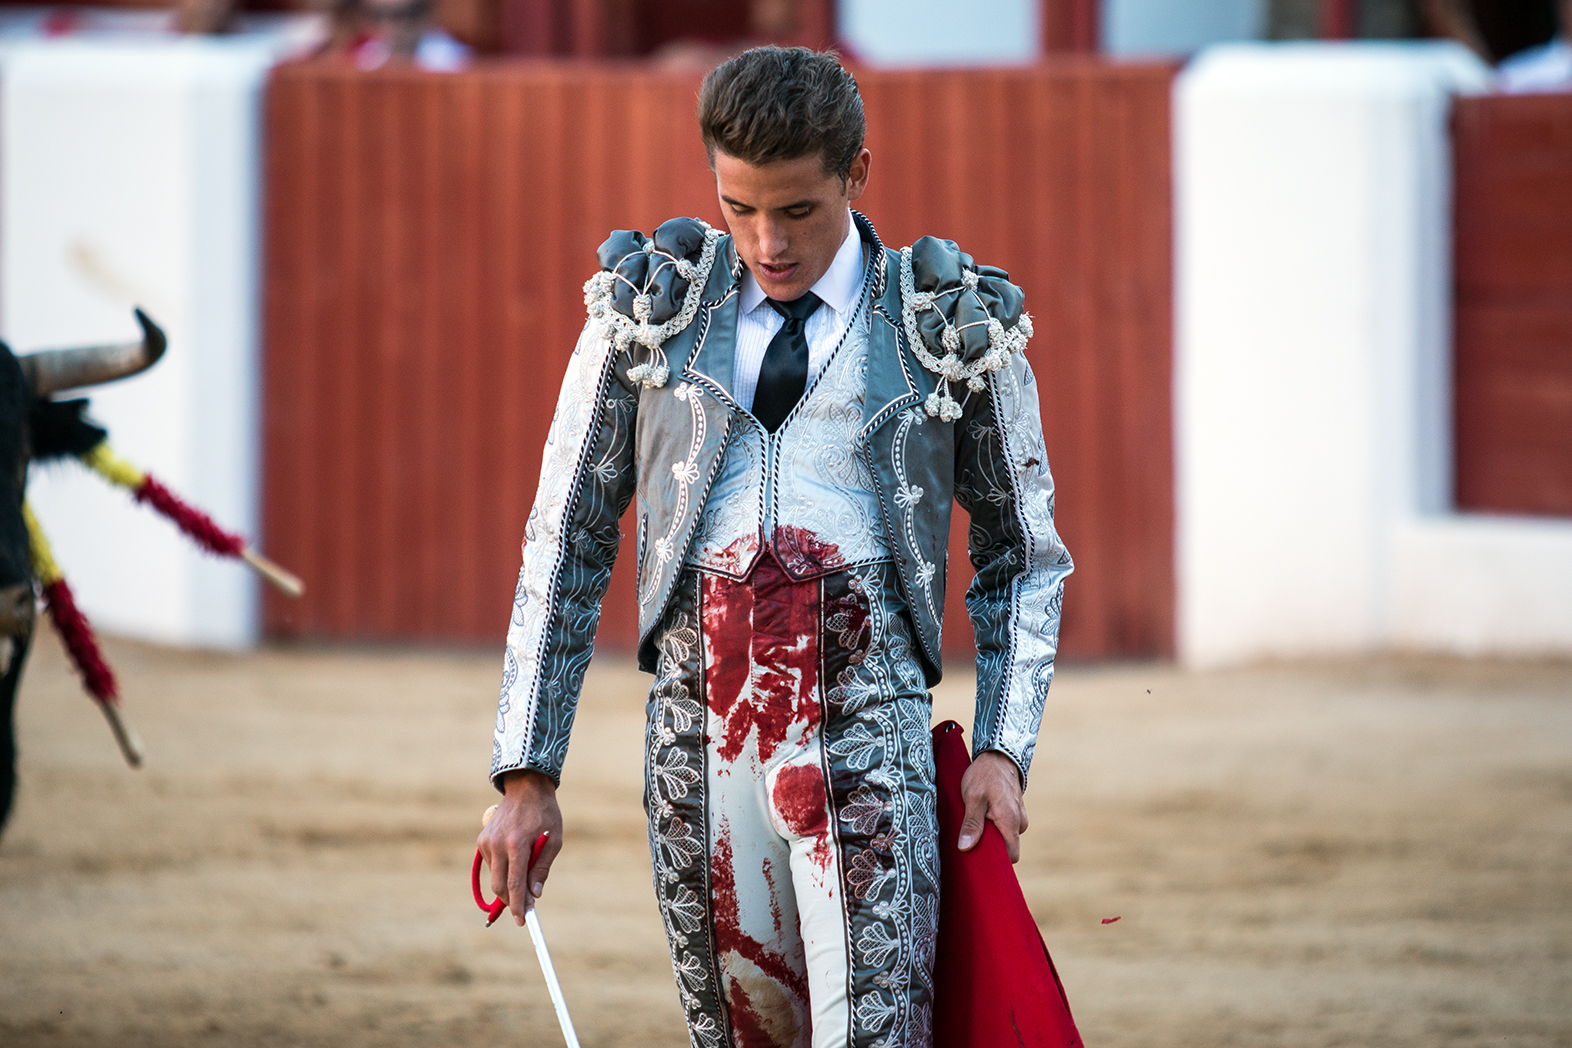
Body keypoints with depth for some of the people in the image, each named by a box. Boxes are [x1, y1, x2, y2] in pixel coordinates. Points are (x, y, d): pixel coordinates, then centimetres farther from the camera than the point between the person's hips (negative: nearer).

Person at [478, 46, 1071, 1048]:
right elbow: (568, 542, 12)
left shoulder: (952, 328, 7)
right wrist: (528, 773, 7)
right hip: (698, 727, 2)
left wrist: (1004, 748, 1)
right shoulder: (650, 309, 10)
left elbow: (1025, 555, 14)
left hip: (866, 723, -2)